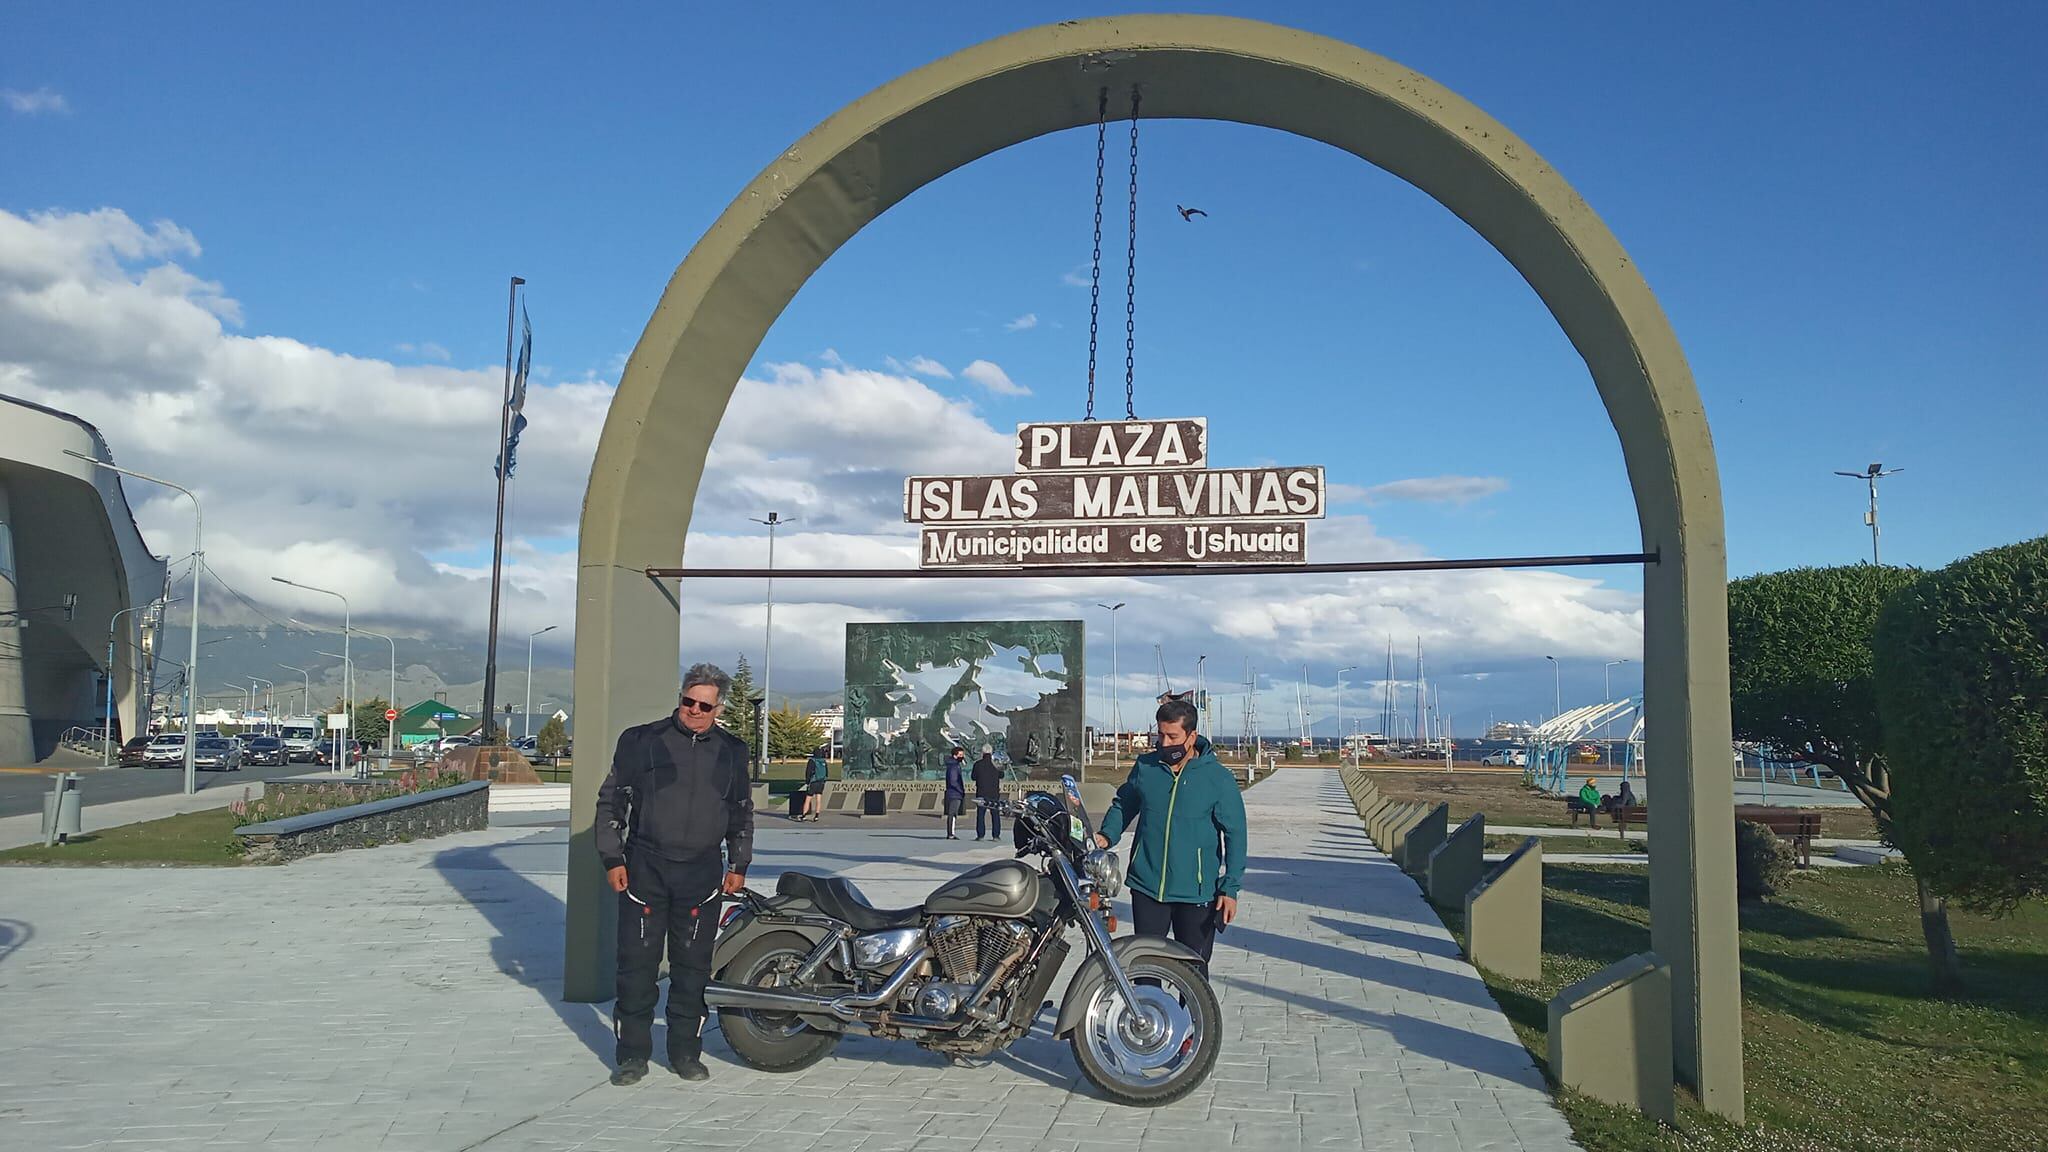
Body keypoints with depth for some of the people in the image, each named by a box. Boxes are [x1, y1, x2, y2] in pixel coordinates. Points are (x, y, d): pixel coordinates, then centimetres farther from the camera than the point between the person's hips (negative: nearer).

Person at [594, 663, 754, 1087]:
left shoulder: (731, 751, 10)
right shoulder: (642, 741, 1)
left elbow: (741, 813, 19)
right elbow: (611, 800, 4)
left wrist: (738, 865, 13)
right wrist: (612, 858, -2)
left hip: (702, 873, 2)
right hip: (644, 868, -2)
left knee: (692, 966, 6)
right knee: (637, 964, 1)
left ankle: (686, 1051, 18)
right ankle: (633, 1054, 12)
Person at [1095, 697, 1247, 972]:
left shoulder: (1218, 778, -7)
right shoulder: (1144, 767, 1)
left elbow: (1235, 835, -4)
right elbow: (1123, 805, 14)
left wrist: (1230, 888, -10)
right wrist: (1107, 836, -6)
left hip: (1196, 894, -3)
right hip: (1146, 888, 3)